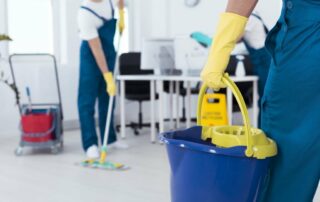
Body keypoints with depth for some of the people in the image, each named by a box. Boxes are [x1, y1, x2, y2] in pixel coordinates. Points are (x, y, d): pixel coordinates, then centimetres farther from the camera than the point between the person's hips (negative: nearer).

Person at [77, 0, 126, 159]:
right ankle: (90, 144, -2)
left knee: (107, 98, 12)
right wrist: (108, 77, -29)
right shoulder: (85, 14, -28)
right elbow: (96, 49, -29)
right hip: (91, 55, -6)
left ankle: (109, 138, 20)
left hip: (109, 50, 6)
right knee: (87, 100, -5)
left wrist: (121, 14, 4)